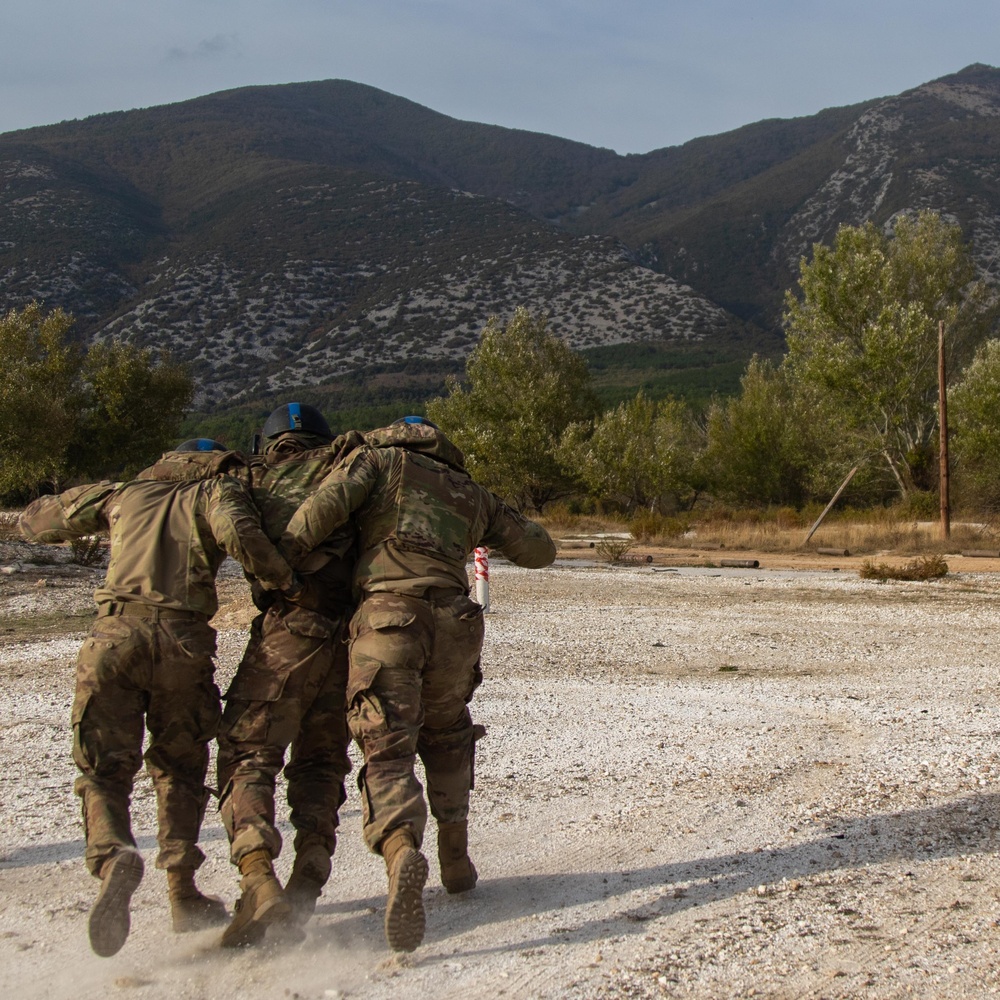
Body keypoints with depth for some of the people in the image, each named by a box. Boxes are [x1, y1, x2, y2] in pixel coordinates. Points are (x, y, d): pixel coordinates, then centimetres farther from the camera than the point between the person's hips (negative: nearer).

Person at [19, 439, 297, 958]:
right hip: (184, 642, -1)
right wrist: (286, 580, 3)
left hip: (115, 635, 1)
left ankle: (113, 856, -23)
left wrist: (92, 500, 52)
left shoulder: (122, 493, 26)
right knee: (179, 768, 17)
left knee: (103, 769, 6)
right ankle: (183, 893, 13)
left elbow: (34, 521, 35)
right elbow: (239, 533, -9)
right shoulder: (218, 488, 16)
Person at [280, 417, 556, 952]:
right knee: (447, 736, 27)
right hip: (454, 621, 4)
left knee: (387, 750, -5)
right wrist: (505, 524, 50)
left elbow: (327, 502, -5)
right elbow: (538, 549, 31)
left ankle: (401, 850, -32)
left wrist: (277, 565, -4)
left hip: (387, 614, -3)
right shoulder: (471, 492, 26)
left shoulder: (379, 458, 16)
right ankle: (455, 858, 26)